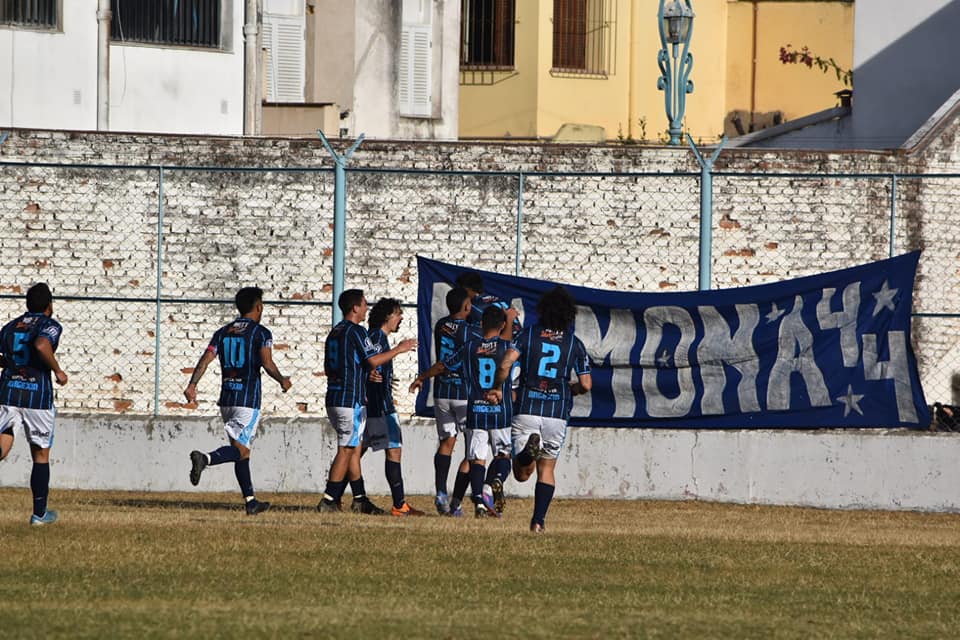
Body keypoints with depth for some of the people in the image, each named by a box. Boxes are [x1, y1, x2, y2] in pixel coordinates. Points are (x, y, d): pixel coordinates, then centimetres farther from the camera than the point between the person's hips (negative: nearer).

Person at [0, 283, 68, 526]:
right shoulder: (50, 325, -1)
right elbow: (42, 345, -22)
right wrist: (57, 371, -9)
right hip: (37, 394, -3)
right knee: (41, 455, 11)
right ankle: (39, 513, 16)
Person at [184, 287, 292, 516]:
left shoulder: (223, 332, 12)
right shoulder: (261, 333, -4)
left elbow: (206, 359, 1)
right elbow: (267, 364, -14)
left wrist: (192, 385, -4)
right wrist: (282, 381, 1)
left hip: (226, 399, 6)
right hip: (248, 399, -6)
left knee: (242, 450, 14)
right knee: (240, 449, -10)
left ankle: (250, 501, 17)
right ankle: (205, 459, -37)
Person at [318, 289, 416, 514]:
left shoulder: (334, 333, 16)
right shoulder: (356, 331, -11)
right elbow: (373, 360, -16)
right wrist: (399, 349, -4)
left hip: (333, 398, 9)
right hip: (350, 400, -9)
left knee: (354, 449, 13)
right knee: (347, 450, -7)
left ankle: (360, 499, 13)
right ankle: (328, 501, -10)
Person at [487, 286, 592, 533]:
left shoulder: (528, 334, 1)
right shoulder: (574, 344, 4)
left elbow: (505, 364, -12)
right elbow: (586, 384, 3)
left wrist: (496, 389, 5)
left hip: (526, 410, -1)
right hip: (557, 414, 1)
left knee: (522, 474, 3)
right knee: (547, 469, 14)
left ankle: (528, 449, -31)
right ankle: (538, 520, 1)